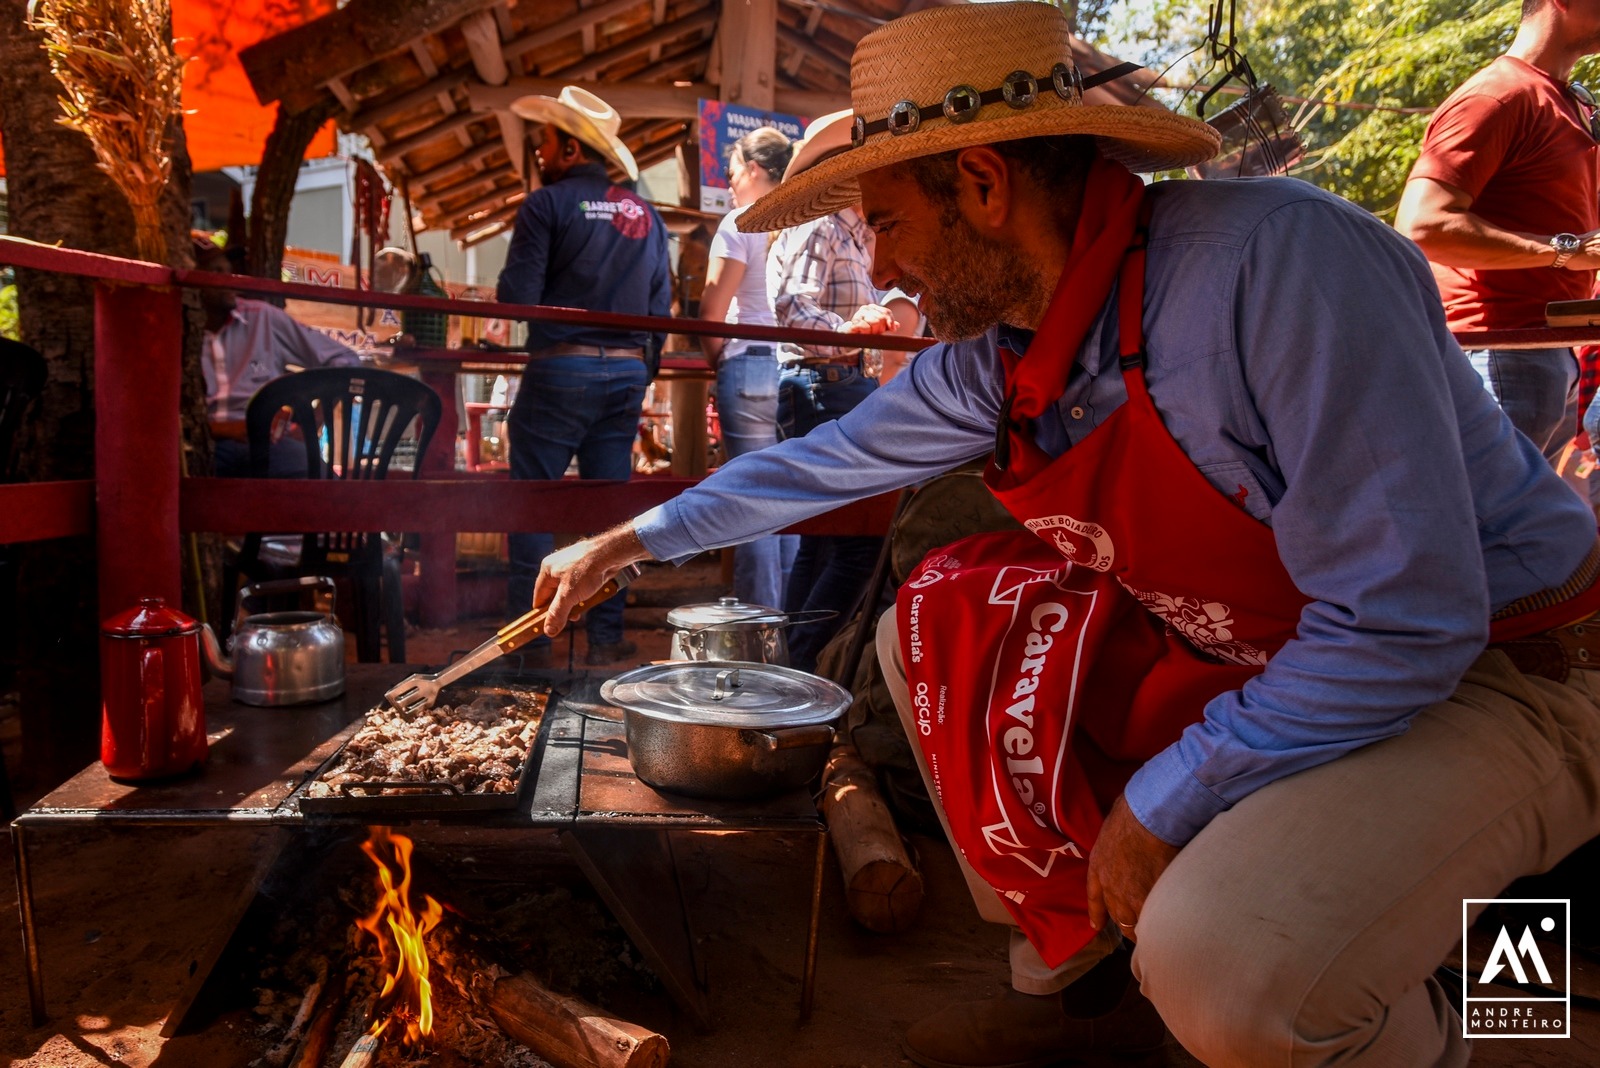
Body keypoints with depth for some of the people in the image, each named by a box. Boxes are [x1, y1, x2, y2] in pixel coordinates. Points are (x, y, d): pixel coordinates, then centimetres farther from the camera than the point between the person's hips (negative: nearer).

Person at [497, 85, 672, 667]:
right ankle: (606, 638, 12)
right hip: (628, 373, 5)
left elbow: (517, 295, -11)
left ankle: (530, 640, 3)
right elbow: (661, 304, 11)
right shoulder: (646, 215, 11)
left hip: (561, 370, -5)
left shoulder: (546, 205, -5)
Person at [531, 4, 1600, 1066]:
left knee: (1224, 973, -31)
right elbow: (827, 459, 11)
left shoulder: (1273, 258, -28)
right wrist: (631, 541, 18)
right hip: (1233, 656, 7)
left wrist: (1158, 804, -20)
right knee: (936, 630, 1)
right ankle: (1078, 974, 12)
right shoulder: (991, 360, -5)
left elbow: (1404, 624, -28)